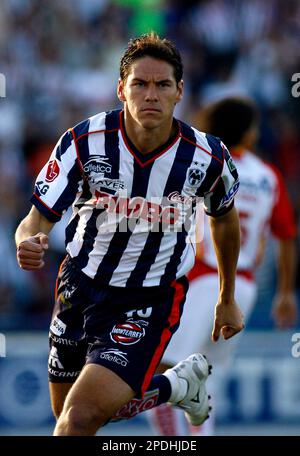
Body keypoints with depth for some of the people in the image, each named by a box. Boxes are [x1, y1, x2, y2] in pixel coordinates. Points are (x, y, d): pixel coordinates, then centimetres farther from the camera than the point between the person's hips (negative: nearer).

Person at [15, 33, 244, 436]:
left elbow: (224, 219, 8)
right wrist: (27, 244, -41)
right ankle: (178, 384, 38)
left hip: (152, 301, -3)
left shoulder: (208, 157, -14)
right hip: (81, 283, 3)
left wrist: (228, 300, 19)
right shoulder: (84, 141, -17)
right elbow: (37, 220, -15)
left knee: (81, 418, -20)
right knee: (67, 415, 19)